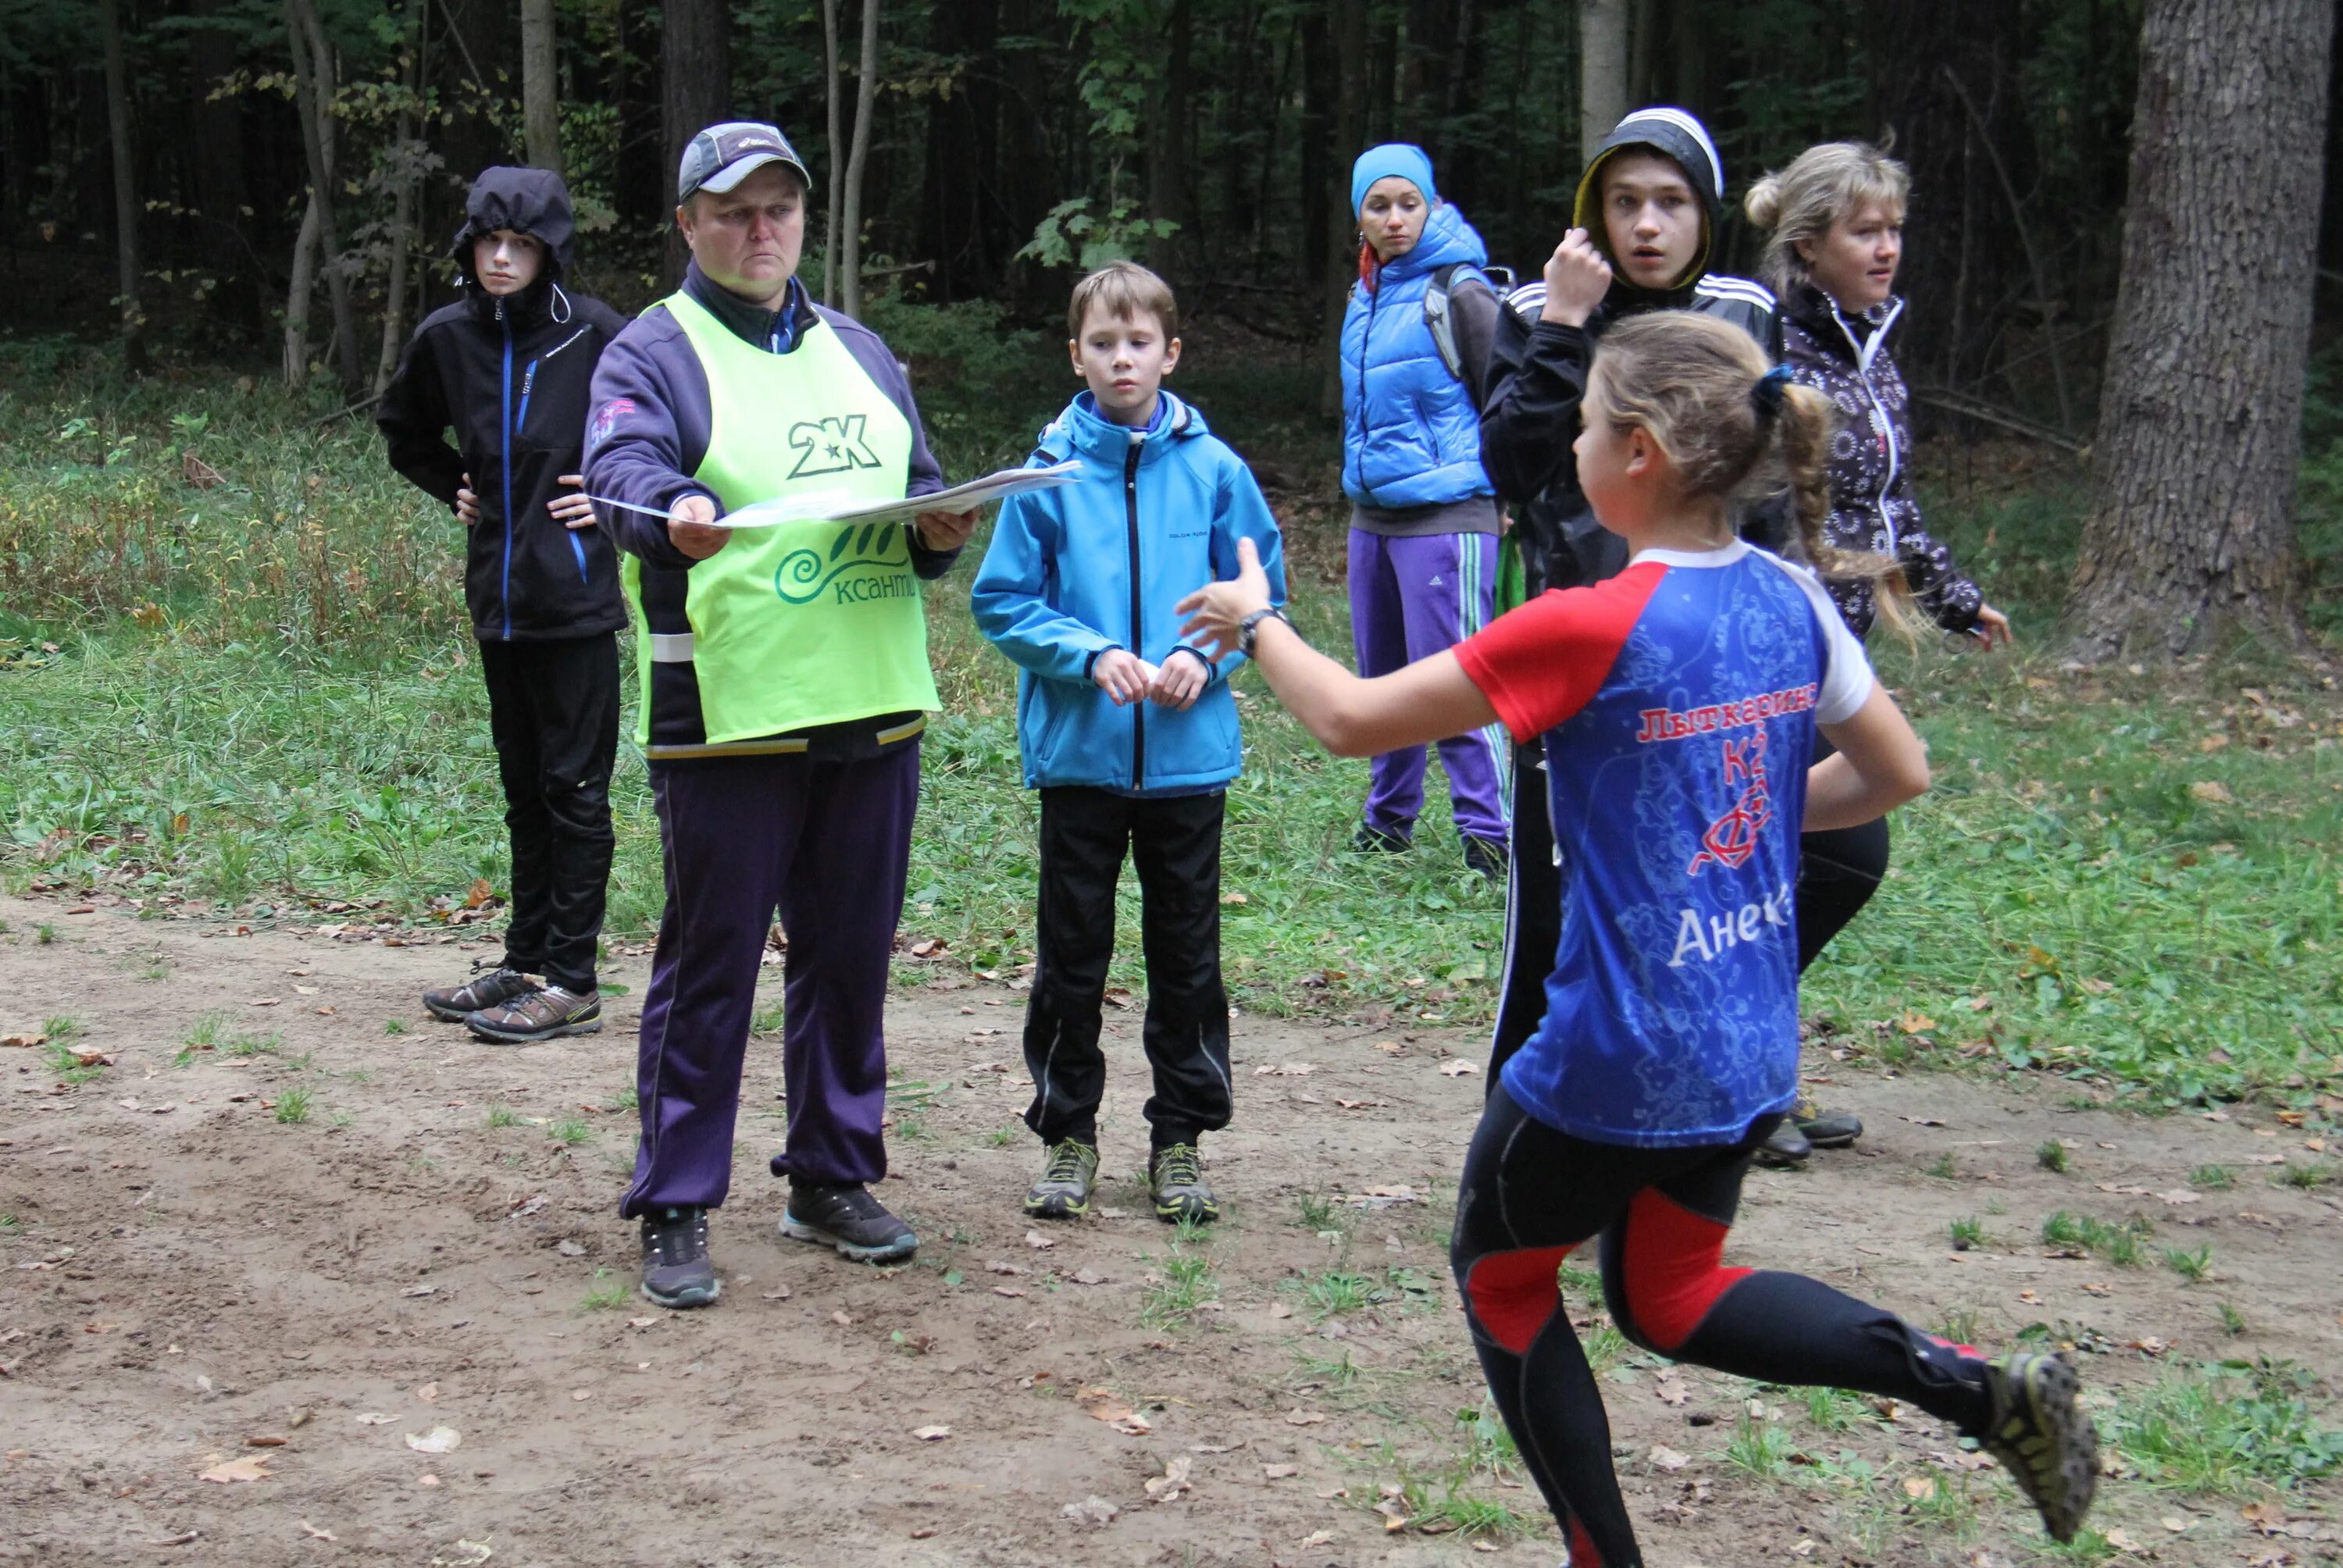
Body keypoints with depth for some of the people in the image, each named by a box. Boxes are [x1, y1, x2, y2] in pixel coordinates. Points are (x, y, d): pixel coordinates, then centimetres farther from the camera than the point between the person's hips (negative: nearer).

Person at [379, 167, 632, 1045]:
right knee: (524, 788, 15)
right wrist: (452, 489, 13)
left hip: (574, 598, -6)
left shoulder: (594, 336, -10)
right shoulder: (448, 338, 5)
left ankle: (572, 983, 2)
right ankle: (526, 962, 23)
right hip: (497, 596, 6)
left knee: (574, 788, -1)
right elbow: (403, 429, 25)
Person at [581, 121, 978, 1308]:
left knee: (851, 955, 12)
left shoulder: (860, 353, 18)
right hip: (726, 714, -5)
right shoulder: (654, 353, -1)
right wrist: (674, 512, -43)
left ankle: (831, 1180, 25)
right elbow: (622, 465, -20)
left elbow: (919, 491, 18)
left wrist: (940, 531, -6)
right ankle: (675, 1209, 7)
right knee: (708, 965, -1)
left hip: (872, 711, 6)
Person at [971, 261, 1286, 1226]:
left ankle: (1181, 1134, 22)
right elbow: (1004, 603, -1)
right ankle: (1067, 1131, 22)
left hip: (1189, 751, 1)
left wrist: (1205, 654, -12)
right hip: (1078, 750, 0)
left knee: (1186, 954, 10)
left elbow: (1261, 589, 5)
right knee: (1072, 953, 9)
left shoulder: (1213, 470, -2)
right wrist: (1091, 654, -16)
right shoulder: (1049, 471, -3)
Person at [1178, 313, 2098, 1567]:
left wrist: (1256, 622, 2)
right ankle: (1986, 1389, 8)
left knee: (1499, 1271, 19)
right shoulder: (1787, 601, -2)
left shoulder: (1588, 629, -22)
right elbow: (1897, 771, 10)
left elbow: (1351, 719, -15)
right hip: (1748, 1047, 7)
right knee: (1669, 1296, 24)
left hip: (1615, 1061, -7)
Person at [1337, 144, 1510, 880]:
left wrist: (1501, 492, -5)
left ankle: (1490, 832, -7)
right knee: (1383, 675, 15)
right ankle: (1389, 815, 27)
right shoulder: (1366, 295, 13)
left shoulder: (1459, 292, -10)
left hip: (1446, 516, -8)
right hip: (1373, 515, 8)